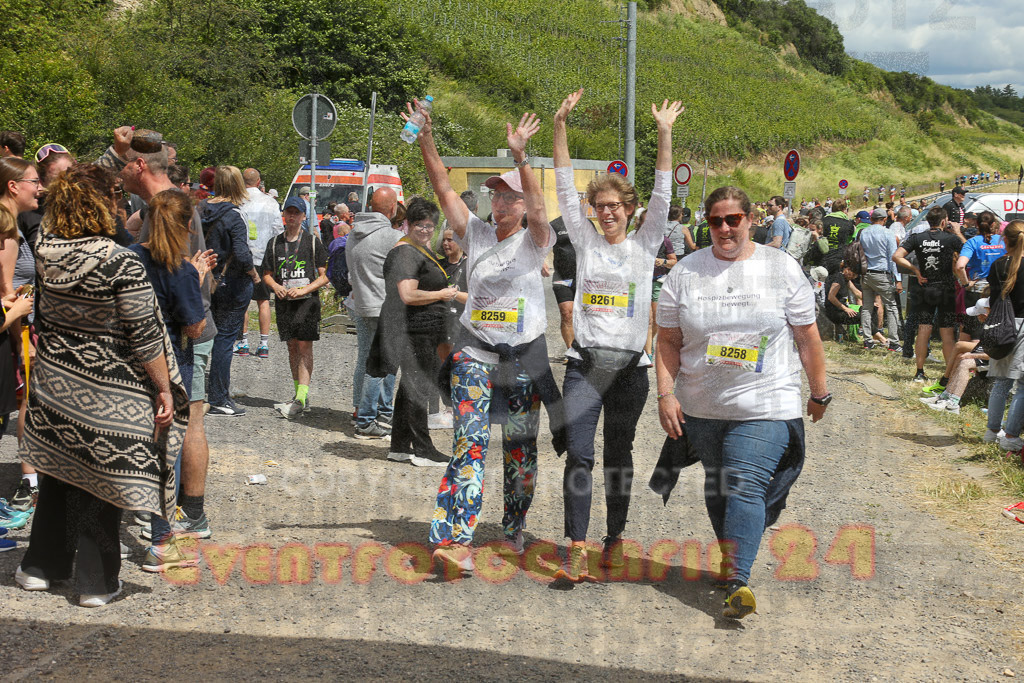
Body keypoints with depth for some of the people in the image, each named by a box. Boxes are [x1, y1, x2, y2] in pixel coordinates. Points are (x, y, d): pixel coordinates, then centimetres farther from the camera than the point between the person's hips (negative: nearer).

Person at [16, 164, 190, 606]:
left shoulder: (47, 253, -4)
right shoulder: (121, 264, -20)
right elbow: (146, 338, -16)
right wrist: (165, 389, -9)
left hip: (54, 386, 5)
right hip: (106, 395, -5)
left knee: (57, 474, 19)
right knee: (97, 484, 6)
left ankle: (41, 566, 32)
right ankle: (96, 583, 16)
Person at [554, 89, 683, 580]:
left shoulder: (644, 245, 7)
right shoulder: (586, 242, 9)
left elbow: (662, 195, 0)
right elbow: (565, 188, 6)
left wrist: (665, 134, -7)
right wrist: (560, 125, 0)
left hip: (630, 365, 0)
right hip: (585, 364, 0)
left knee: (619, 455, 9)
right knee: (578, 455, -9)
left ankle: (616, 536, 21)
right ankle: (576, 547, -9)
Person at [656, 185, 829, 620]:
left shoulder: (782, 269, 0)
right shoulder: (686, 272, 4)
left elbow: (807, 337, 5)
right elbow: (668, 341, 6)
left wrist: (819, 393, 8)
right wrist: (666, 394, -3)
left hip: (765, 406, -3)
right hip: (701, 407, 3)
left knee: (745, 486, -15)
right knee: (717, 483, 14)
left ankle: (737, 581, -21)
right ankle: (731, 557, 31)